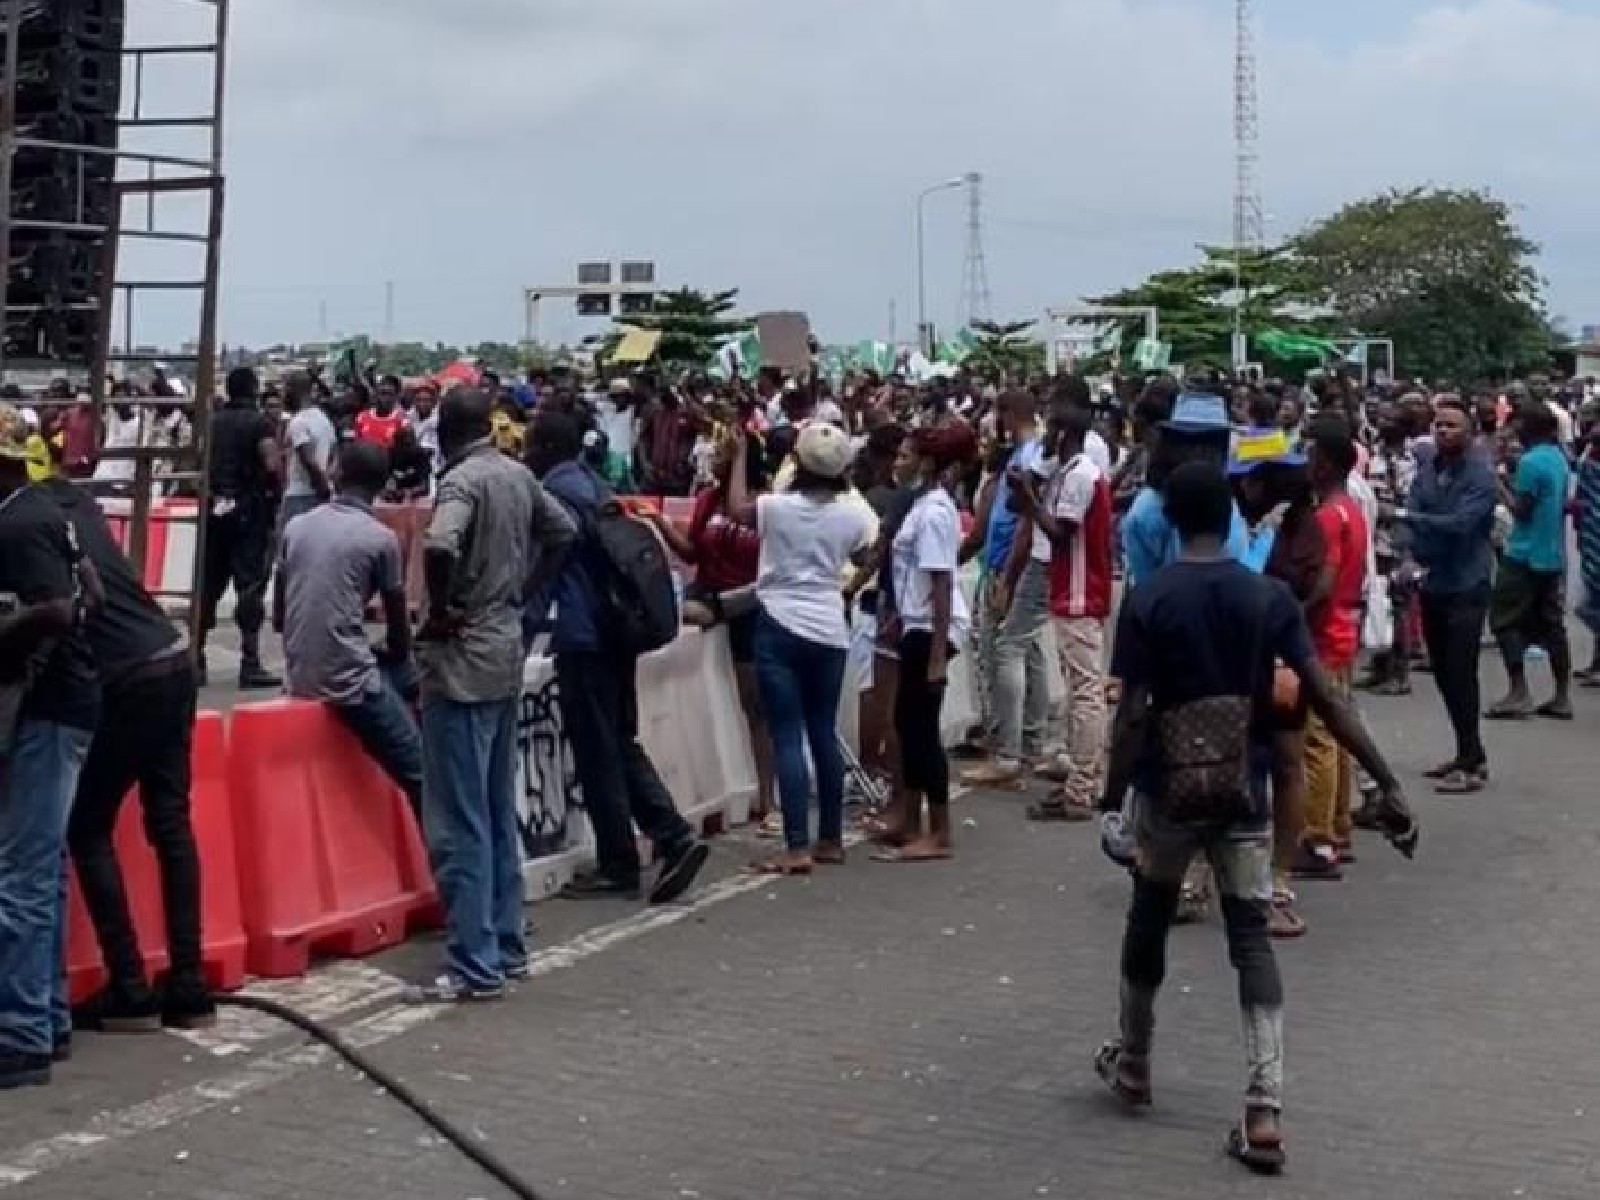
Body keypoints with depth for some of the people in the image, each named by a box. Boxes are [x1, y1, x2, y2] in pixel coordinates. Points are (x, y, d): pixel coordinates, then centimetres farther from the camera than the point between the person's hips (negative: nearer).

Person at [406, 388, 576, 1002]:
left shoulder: (461, 480, -16)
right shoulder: (518, 474, 8)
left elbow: (439, 547, -33)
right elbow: (563, 531, 21)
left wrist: (439, 610, -17)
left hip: (461, 659, -8)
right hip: (506, 651, 8)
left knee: (458, 824, -5)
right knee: (497, 814, 15)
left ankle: (475, 967, -3)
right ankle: (506, 947, 22)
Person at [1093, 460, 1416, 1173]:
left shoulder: (1148, 602, -9)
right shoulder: (1270, 597, -4)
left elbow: (1133, 717, -14)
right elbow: (1323, 698, -9)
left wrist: (1112, 800, -9)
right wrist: (1387, 782, -7)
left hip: (1168, 790, -1)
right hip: (1243, 792, 1)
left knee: (1149, 921, 19)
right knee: (1251, 938, 3)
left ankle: (1131, 1068, 35)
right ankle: (1264, 1112, -7)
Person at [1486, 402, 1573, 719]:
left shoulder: (1530, 461, -17)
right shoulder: (1560, 458, 10)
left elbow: (1522, 510, -16)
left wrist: (1498, 483, -6)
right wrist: (1509, 480, 13)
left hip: (1525, 555, -8)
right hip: (1552, 555, 8)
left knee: (1504, 620, -2)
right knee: (1551, 624, 10)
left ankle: (1518, 693, -8)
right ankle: (1562, 697, 10)